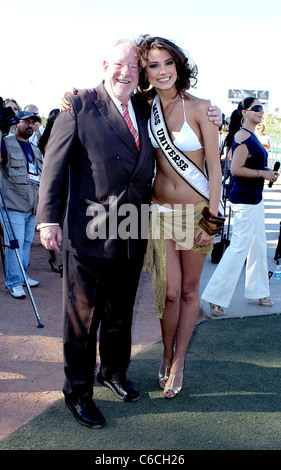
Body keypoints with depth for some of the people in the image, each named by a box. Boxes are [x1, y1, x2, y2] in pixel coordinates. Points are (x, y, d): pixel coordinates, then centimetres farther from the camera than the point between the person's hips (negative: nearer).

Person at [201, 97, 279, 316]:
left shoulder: (251, 135, 14)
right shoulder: (243, 136, -16)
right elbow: (236, 169, -24)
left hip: (255, 198, 10)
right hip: (245, 199, -10)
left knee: (258, 245, 16)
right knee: (239, 247, -5)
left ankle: (257, 292, 29)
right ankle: (216, 296, 5)